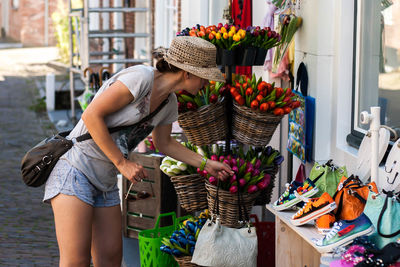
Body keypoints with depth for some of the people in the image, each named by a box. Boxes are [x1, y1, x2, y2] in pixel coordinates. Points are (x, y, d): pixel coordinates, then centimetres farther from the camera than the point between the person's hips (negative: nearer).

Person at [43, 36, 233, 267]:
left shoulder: (169, 102, 8)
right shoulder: (141, 77, -19)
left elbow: (164, 143, 26)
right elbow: (92, 115, -21)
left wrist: (206, 164, 24)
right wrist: (122, 163, -17)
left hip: (105, 182, 9)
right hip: (76, 169, -9)